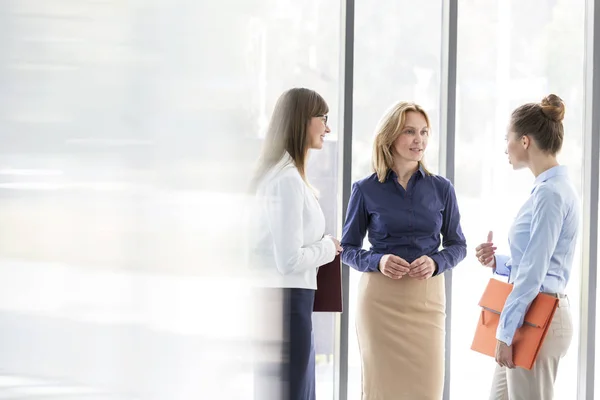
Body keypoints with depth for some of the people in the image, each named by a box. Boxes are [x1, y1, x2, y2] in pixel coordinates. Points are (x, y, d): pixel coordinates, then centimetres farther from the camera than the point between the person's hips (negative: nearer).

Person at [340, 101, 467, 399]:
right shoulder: (366, 190, 0)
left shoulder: (441, 188, 5)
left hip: (427, 299, 2)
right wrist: (378, 261, -14)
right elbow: (348, 249, 6)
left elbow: (457, 245, 11)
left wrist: (436, 262, -10)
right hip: (381, 299, -2)